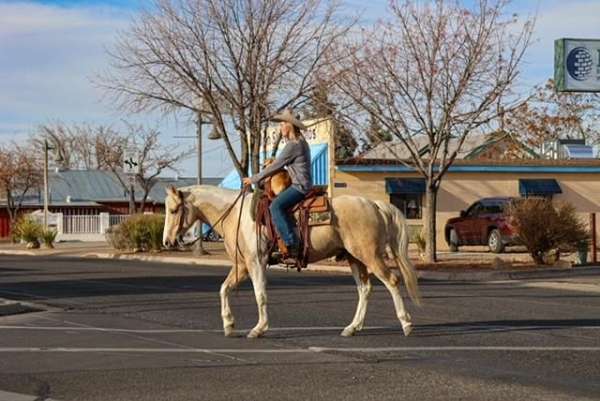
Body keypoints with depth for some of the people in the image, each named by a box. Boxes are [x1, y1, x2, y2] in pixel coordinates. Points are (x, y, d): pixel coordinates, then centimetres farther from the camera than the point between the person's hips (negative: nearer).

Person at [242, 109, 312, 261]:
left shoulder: (292, 145, -14)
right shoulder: (301, 142, 18)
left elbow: (276, 166, -14)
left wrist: (254, 179, -7)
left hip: (300, 186, -11)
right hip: (303, 185, 11)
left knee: (276, 206, -26)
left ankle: (293, 247, -34)